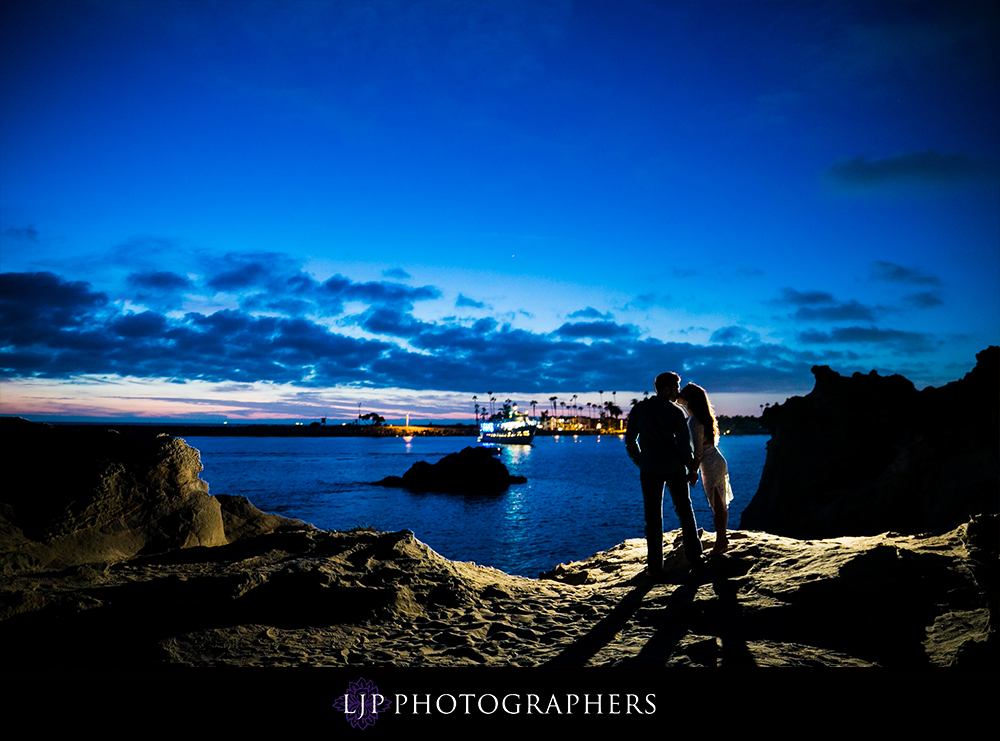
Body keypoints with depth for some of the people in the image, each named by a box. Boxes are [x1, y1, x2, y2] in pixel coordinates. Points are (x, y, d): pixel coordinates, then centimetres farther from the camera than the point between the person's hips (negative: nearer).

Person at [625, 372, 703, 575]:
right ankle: (694, 557, 20)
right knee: (685, 513, 15)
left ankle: (655, 566, 6)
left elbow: (630, 441, 5)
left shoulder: (638, 409, 2)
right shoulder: (675, 411, -6)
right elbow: (684, 444, -6)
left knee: (653, 518, 5)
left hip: (649, 470, 1)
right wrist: (692, 469, 7)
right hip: (675, 469, -1)